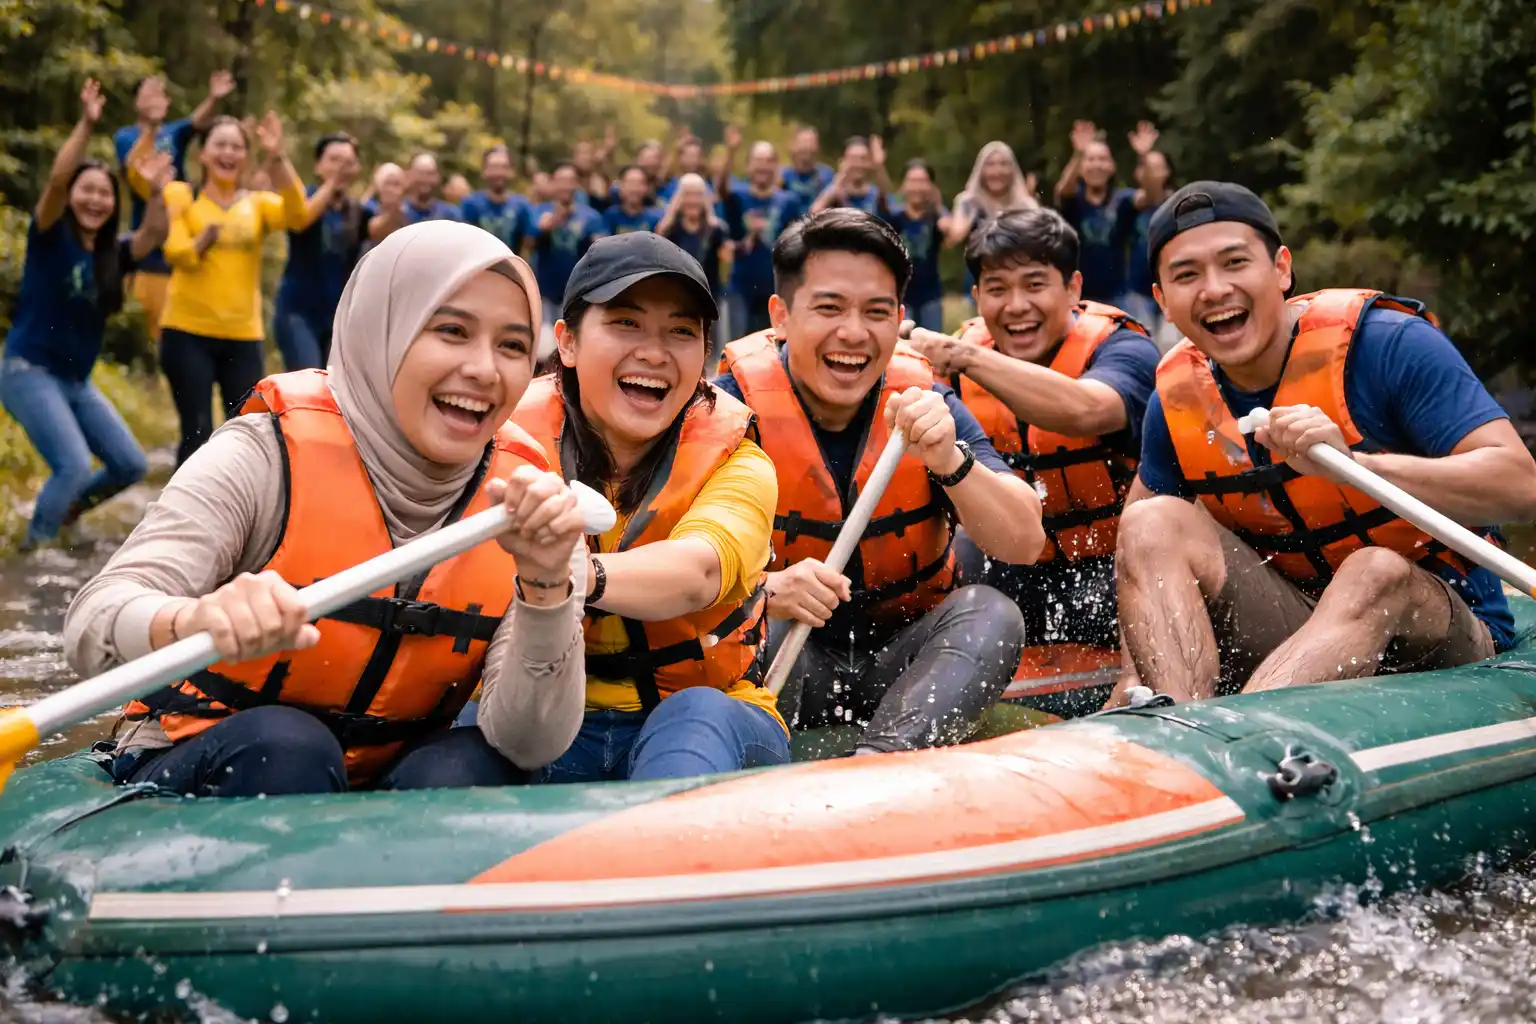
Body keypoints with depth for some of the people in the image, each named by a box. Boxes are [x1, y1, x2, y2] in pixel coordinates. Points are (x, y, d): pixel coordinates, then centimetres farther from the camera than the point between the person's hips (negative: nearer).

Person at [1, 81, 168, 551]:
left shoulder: (110, 252, 7)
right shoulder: (50, 236, -7)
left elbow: (153, 235, -10)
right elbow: (56, 180, -25)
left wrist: (155, 191, -25)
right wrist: (86, 125, -33)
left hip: (77, 381, 7)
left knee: (130, 465, 7)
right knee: (75, 466, -21)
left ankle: (61, 509, 30)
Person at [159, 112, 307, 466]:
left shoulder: (258, 203, 9)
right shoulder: (181, 196, 2)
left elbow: (297, 215, -14)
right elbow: (176, 253, -11)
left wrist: (277, 157, -21)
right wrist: (206, 235, -22)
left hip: (244, 336, 3)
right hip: (188, 331, -3)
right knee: (197, 434, -2)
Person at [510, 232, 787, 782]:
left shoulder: (734, 454, -7)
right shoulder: (512, 442, -5)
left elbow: (698, 571, -30)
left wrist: (580, 574, -53)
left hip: (711, 720, 1)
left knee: (698, 715, -34)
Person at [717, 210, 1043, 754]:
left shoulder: (925, 402, -3)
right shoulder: (737, 404, -10)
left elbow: (1025, 544, -11)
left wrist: (951, 461, -29)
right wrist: (764, 590, -42)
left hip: (901, 665, 2)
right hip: (783, 665, -2)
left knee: (991, 614, -25)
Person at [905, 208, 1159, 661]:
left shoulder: (1120, 347, -17)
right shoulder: (966, 350, 1)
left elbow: (1083, 411, -41)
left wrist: (965, 357, -45)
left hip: (1111, 561, -5)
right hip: (1014, 565, 5)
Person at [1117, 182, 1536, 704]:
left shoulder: (1387, 343, -14)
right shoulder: (1176, 399, 1)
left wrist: (1351, 463, -35)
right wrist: (1138, 674, -4)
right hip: (1278, 635, 4)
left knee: (1377, 572, -37)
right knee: (1155, 523, -17)